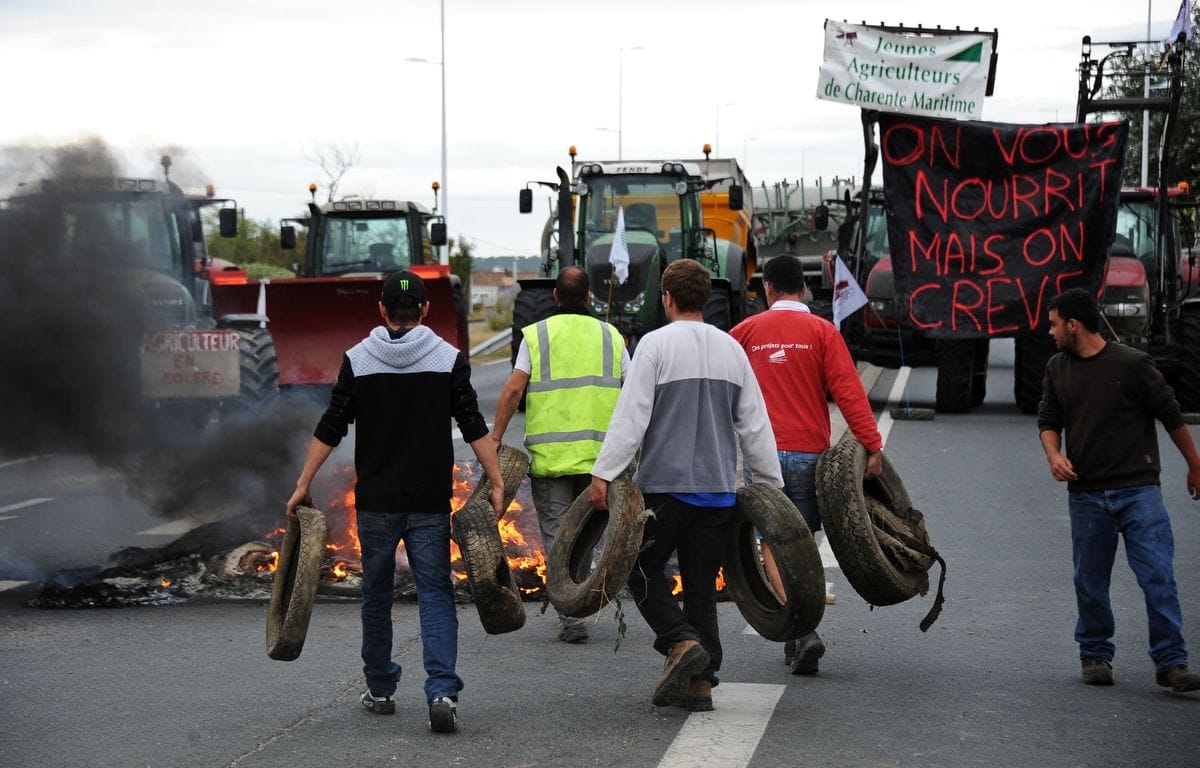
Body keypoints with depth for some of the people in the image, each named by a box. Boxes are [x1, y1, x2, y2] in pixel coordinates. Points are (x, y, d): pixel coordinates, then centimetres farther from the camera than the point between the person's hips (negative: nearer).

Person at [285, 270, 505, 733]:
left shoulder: (358, 359, 0)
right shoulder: (448, 359, -1)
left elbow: (331, 429, -2)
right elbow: (474, 428, -5)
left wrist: (303, 485, 2)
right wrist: (497, 484, -2)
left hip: (376, 502, 1)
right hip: (431, 503, -1)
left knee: (376, 594, 15)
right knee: (435, 594, 0)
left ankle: (380, 689, 24)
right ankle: (442, 691, -17)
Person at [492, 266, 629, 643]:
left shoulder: (536, 335, 1)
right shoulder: (610, 336, 8)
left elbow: (512, 390, -6)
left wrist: (495, 439, -2)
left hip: (548, 453, -2)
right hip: (599, 453, 2)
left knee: (557, 534, 2)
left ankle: (572, 619, -3)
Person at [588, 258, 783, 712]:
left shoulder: (656, 344, -7)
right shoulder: (731, 348, 9)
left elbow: (631, 415, -14)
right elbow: (755, 424, 12)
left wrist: (604, 472, -13)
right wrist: (770, 483, 19)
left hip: (666, 483, -5)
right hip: (718, 487, 5)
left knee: (644, 567, 8)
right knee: (702, 582, 9)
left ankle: (681, 641, -12)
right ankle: (701, 681, 6)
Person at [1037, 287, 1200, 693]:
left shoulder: (1132, 364, -6)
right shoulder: (1057, 369, 9)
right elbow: (1048, 420, 17)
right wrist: (1054, 454, -5)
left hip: (1138, 491, -4)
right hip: (1086, 495, 4)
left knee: (1159, 577, -9)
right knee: (1090, 583, 8)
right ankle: (1095, 656, 23)